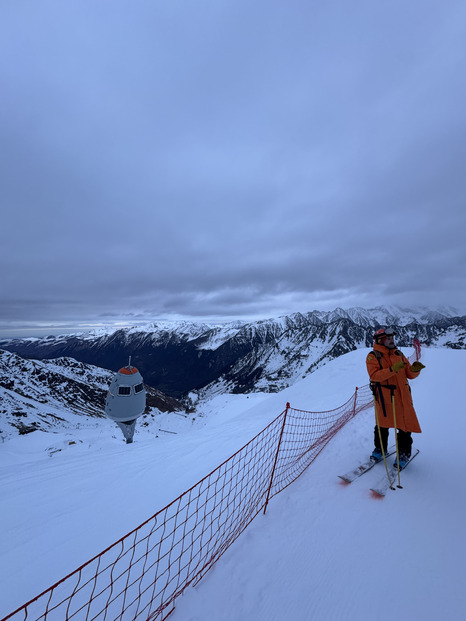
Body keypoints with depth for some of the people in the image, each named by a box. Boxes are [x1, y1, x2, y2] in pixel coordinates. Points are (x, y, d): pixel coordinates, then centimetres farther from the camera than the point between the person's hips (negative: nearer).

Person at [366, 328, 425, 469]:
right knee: (382, 425, 10)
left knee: (405, 425, 8)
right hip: (384, 397, -4)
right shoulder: (373, 356, -6)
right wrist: (392, 369, -28)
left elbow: (409, 374, 10)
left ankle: (404, 453, 28)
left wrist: (414, 369, -12)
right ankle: (380, 449, 31)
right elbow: (374, 375, -18)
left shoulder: (398, 354, 10)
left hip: (402, 396, 4)